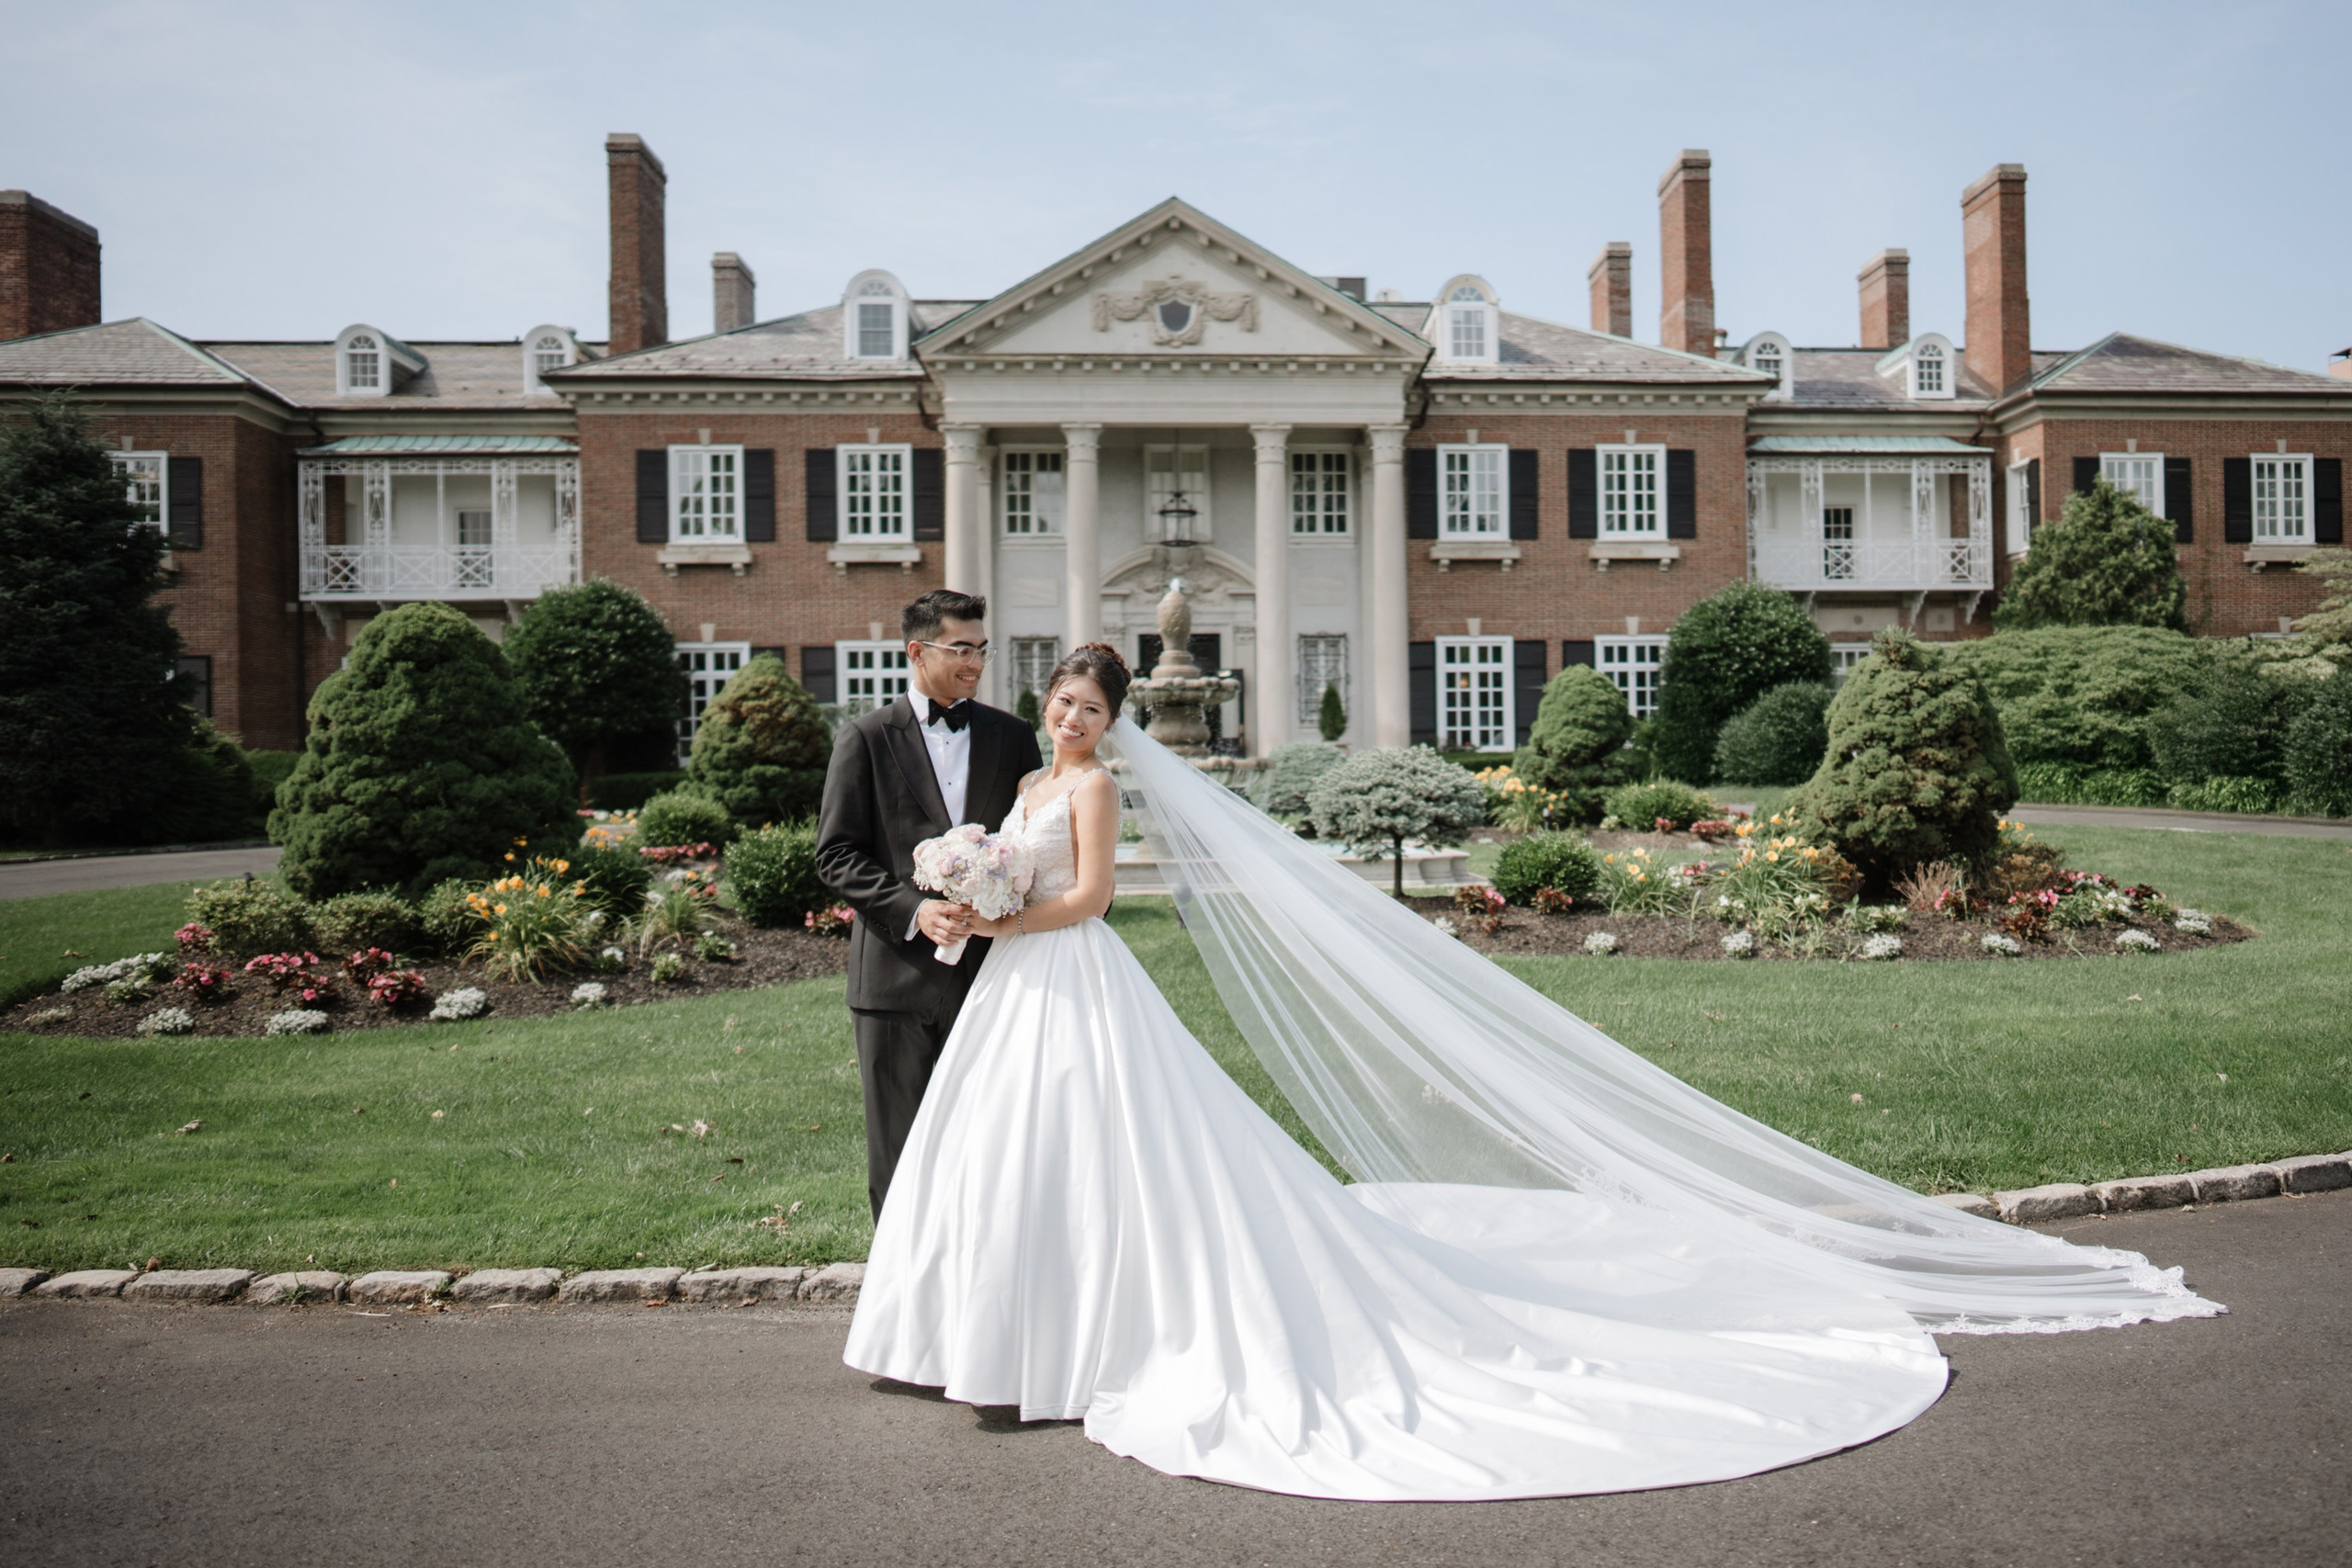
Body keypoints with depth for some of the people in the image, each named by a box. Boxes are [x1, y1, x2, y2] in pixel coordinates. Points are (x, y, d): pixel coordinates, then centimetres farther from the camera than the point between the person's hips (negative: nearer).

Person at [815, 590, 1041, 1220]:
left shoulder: (1012, 736, 9)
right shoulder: (866, 738, 0)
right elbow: (836, 855, -4)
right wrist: (914, 910, -17)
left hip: (990, 968, 2)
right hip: (899, 975, -2)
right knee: (900, 1151, 7)